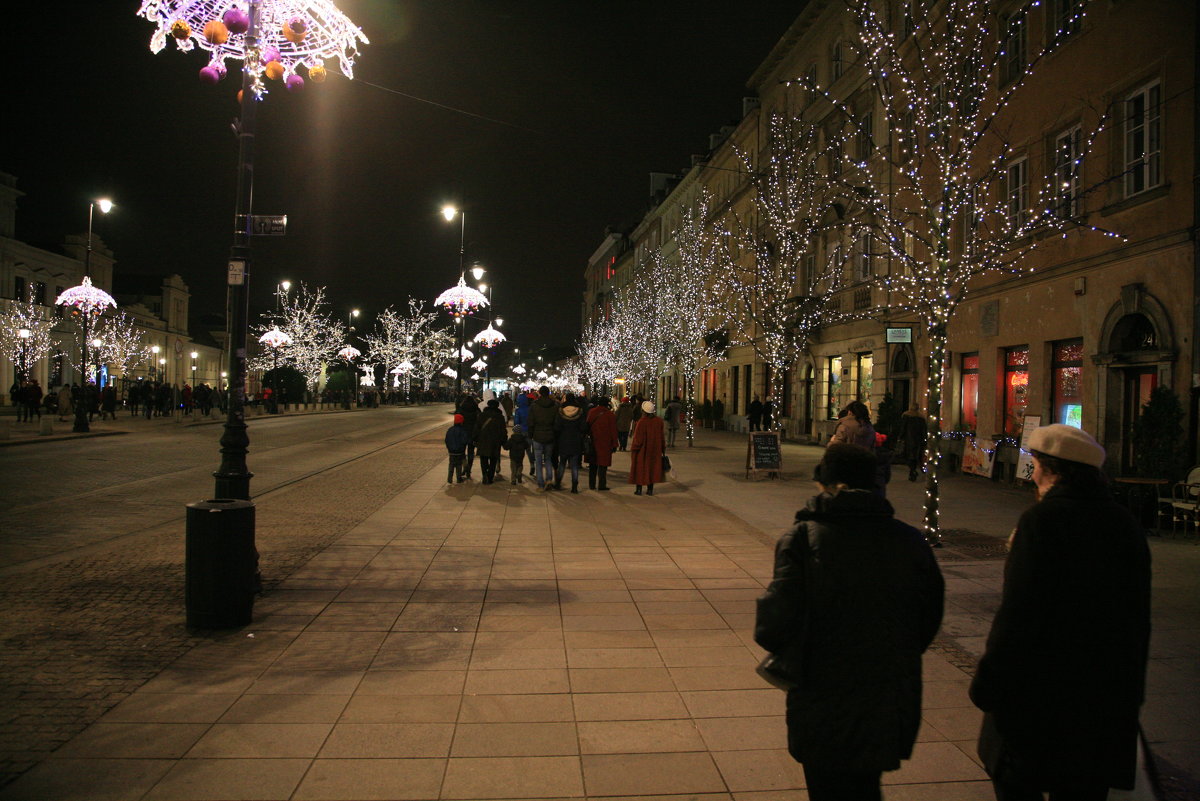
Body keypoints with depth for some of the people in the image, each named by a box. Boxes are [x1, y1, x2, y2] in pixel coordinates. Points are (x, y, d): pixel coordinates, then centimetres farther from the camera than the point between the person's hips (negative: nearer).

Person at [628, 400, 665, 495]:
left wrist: (633, 449, -5)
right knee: (652, 467, 14)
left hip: (642, 450, -5)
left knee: (640, 468, 8)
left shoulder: (642, 422, -23)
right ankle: (650, 489, 16)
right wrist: (661, 449, 13)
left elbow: (638, 438, -18)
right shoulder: (659, 421, -5)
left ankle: (639, 489, 10)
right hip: (654, 450, 5)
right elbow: (661, 436, 3)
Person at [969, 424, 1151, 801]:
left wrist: (988, 683, -12)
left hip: (1039, 690, -7)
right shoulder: (1126, 525, 7)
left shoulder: (1043, 519, -17)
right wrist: (1129, 691, 24)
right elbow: (1139, 619, 14)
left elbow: (1017, 614, -20)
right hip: (1108, 697, 7)